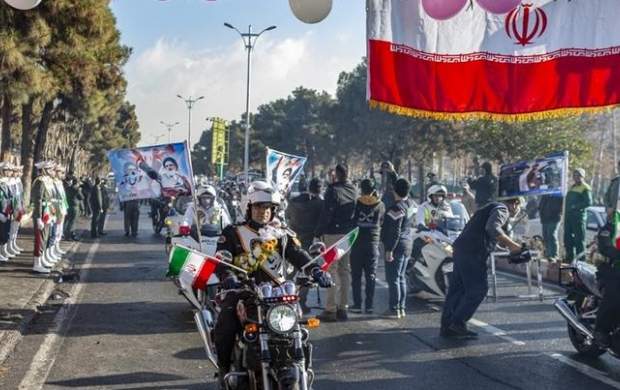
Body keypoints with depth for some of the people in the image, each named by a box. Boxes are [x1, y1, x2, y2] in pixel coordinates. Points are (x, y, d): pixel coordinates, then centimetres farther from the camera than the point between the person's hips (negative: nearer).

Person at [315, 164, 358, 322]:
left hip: (333, 234, -6)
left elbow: (326, 214, -15)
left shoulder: (333, 190, -12)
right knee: (345, 270, 12)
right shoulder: (354, 190, 6)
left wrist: (318, 234, -9)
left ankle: (331, 309, -4)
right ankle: (343, 307, 16)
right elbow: (356, 214, 8)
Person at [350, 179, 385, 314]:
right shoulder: (380, 205, 0)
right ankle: (369, 305, 5)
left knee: (356, 276, 5)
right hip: (373, 243, 2)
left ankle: (357, 304, 3)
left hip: (357, 243, -2)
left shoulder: (356, 204, -7)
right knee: (371, 276, 7)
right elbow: (382, 224, 8)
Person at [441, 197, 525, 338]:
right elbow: (492, 228, -23)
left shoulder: (493, 208, 29)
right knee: (477, 289, -5)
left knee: (456, 288, 10)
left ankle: (447, 327, 12)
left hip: (461, 248, 10)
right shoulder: (502, 210, -3)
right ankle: (457, 322, -7)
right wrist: (512, 245, -21)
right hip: (473, 252, -10)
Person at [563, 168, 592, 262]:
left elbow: (589, 202, -16)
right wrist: (565, 214, 14)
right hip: (568, 215, 9)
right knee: (568, 238, 11)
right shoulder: (572, 187, 21)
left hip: (578, 216, -9)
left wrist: (575, 206, -19)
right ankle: (570, 257, 20)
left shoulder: (585, 188, -5)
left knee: (579, 239, -7)